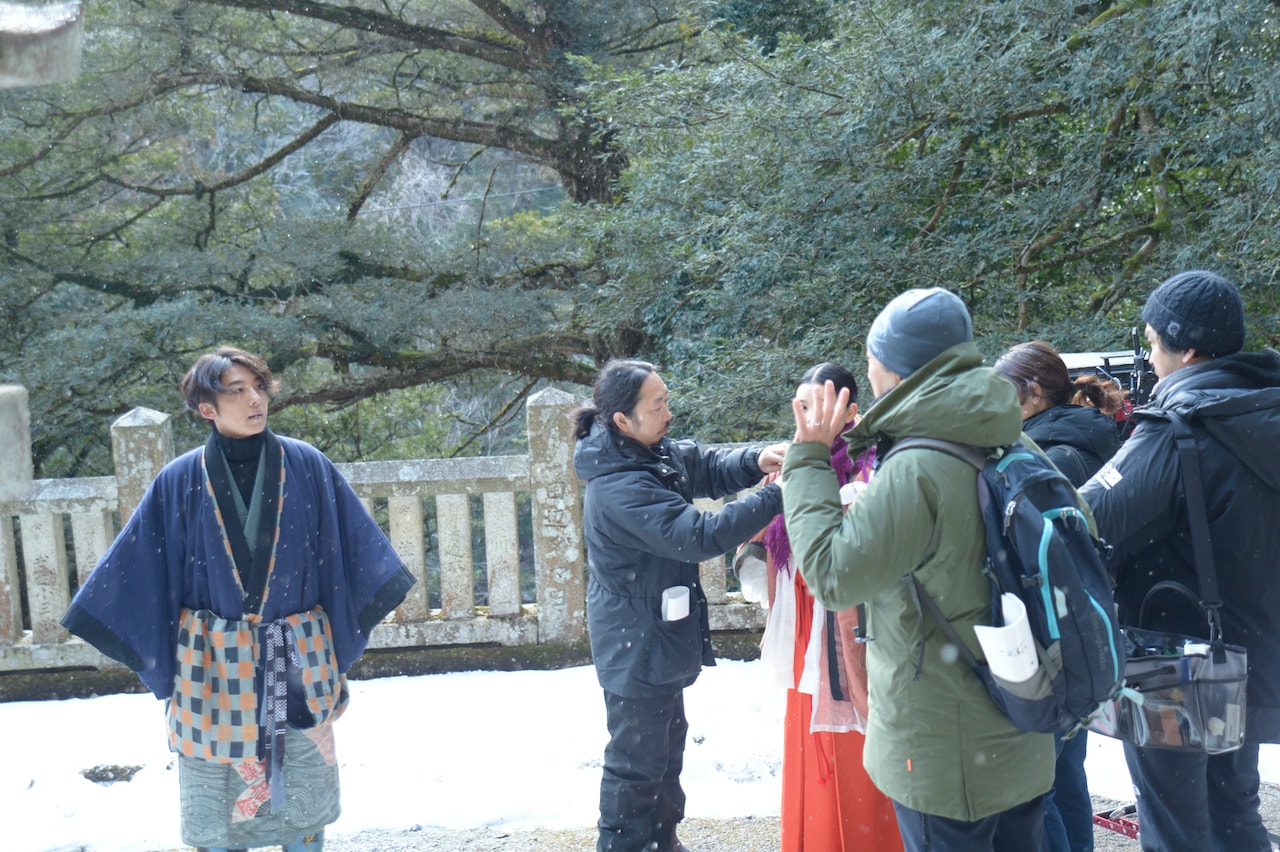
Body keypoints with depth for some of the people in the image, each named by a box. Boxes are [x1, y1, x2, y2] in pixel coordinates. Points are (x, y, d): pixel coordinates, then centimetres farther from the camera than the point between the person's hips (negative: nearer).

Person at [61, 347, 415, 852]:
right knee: (216, 793, 9)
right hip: (213, 663, 0)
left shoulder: (308, 467, -4)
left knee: (302, 787, 11)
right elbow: (140, 566, 2)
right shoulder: (181, 482, -5)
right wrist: (151, 654, 0)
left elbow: (350, 547, 4)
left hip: (298, 658, 1)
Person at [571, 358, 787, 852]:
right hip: (636, 650, -11)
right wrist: (777, 498, -33)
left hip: (662, 641, 11)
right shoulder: (619, 488, -31)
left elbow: (709, 467, 6)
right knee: (636, 761, 5)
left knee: (666, 744, 26)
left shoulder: (656, 453, -1)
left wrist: (756, 461, -15)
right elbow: (700, 536, -35)